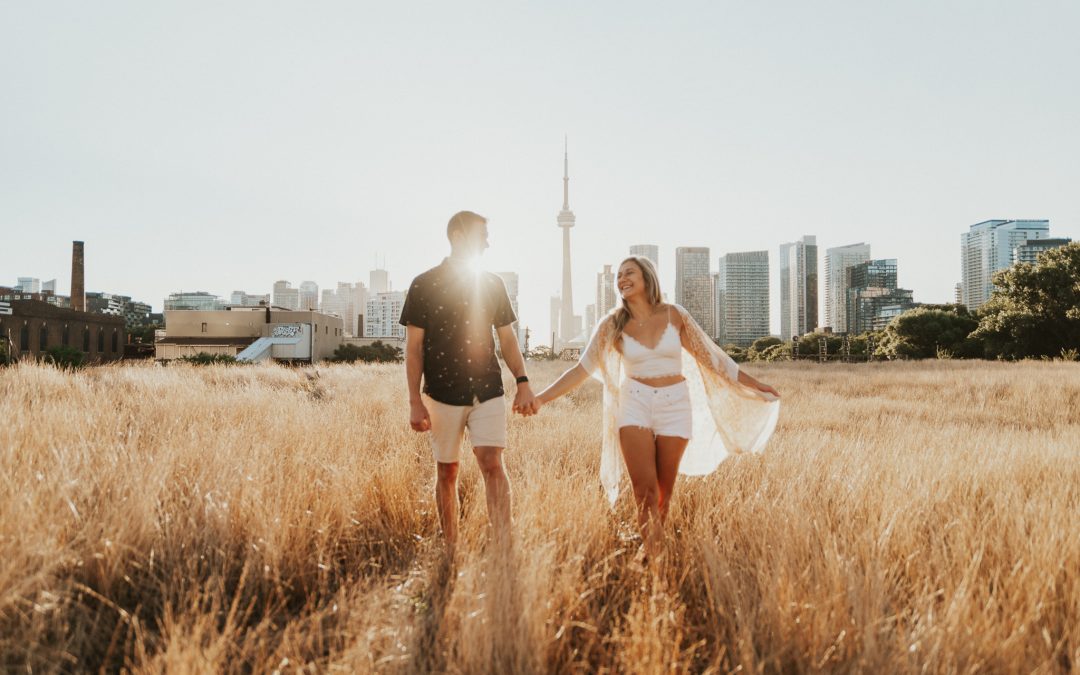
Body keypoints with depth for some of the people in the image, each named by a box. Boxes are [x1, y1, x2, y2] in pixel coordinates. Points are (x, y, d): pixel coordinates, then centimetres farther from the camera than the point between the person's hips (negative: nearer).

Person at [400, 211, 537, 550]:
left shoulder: (493, 284, 7)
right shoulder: (424, 285, -1)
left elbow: (507, 338, 12)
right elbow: (413, 348, -2)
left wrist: (522, 382, -1)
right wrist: (415, 402, -7)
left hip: (488, 392, 1)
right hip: (442, 393, -1)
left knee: (493, 465, -11)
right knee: (447, 472, 8)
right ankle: (450, 550, 19)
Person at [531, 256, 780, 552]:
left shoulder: (674, 315, 0)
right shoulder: (612, 325, 0)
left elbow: (709, 355, 8)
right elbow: (583, 369, 1)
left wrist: (754, 384, 10)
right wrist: (541, 398, -7)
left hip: (674, 404, 1)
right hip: (635, 405, 0)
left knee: (664, 490, 6)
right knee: (644, 489, -11)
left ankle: (658, 551, 23)